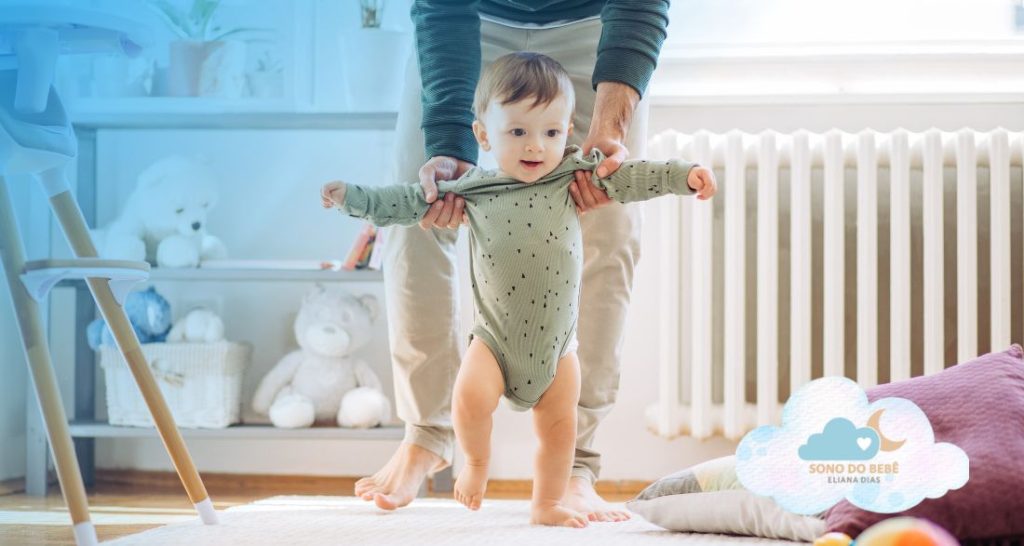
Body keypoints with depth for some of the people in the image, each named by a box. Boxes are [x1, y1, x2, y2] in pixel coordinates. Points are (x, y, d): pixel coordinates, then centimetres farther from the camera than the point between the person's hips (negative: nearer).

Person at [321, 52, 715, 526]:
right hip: (494, 337, -1)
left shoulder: (574, 175, -3)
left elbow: (628, 177, 1)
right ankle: (477, 461, 8)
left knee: (559, 427, 7)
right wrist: (352, 197, -1)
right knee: (470, 398, -22)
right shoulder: (471, 190, -3)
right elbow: (411, 203, 4)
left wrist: (683, 175, -10)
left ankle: (548, 504, 26)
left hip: (556, 340, 2)